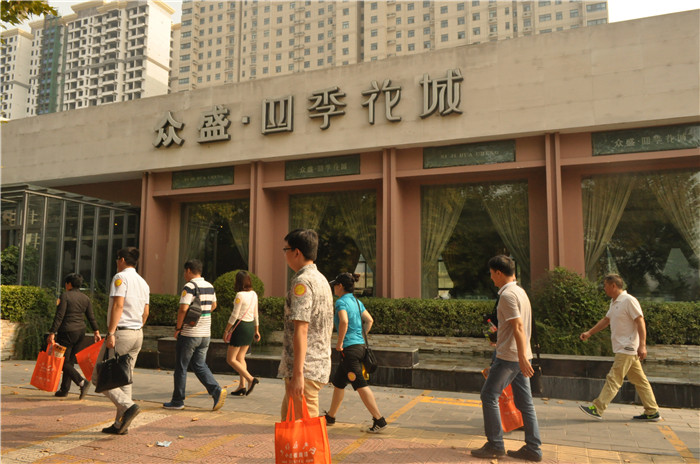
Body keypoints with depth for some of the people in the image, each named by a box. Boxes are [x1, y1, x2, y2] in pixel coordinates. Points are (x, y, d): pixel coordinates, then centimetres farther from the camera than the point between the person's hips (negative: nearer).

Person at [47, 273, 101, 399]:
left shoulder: (65, 296, -9)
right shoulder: (85, 298, 9)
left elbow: (59, 316, -15)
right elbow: (91, 317, 7)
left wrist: (52, 334, -15)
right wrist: (96, 332, 8)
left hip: (67, 332, -7)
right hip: (80, 331, 7)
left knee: (63, 361, -2)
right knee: (70, 360, 15)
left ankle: (82, 382, -18)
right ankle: (64, 389, 20)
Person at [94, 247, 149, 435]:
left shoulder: (121, 277, -7)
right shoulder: (143, 282, 17)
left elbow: (118, 305, -17)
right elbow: (145, 312, 18)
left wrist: (111, 333, -20)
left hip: (120, 333, -8)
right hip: (138, 334, 8)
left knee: (99, 377, 0)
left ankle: (128, 406, -16)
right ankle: (121, 424, 13)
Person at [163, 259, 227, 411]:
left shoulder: (189, 286, -14)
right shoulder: (210, 286, 9)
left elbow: (183, 309, -22)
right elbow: (213, 306, 24)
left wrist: (177, 328, -10)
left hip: (189, 334, -7)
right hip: (205, 334, 7)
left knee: (181, 367, 7)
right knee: (199, 365, 14)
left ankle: (177, 400, 16)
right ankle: (217, 390, -3)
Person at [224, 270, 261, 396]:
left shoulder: (240, 295, -15)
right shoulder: (254, 294, 7)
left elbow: (234, 315, -16)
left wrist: (226, 330, -8)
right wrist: (256, 330, 21)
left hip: (241, 326, -8)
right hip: (250, 326, 8)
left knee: (231, 359, 0)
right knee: (240, 358, 15)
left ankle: (251, 379, -13)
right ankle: (242, 386, 10)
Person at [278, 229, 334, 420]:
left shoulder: (302, 281, -15)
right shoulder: (322, 280, 15)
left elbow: (301, 329, -23)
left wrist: (298, 374, -24)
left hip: (305, 369, -10)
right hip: (320, 366, 10)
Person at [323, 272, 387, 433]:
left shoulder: (341, 302, -13)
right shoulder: (357, 302, 13)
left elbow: (344, 322, -29)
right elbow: (370, 320, 17)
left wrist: (339, 343, -19)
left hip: (349, 348, -9)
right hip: (359, 346, 9)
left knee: (361, 385, -5)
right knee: (338, 382, 20)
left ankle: (379, 420, -2)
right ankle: (330, 417, 32)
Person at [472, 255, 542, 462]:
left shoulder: (507, 294, -15)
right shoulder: (520, 291, 14)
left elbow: (518, 327, -23)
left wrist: (522, 357, -26)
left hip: (509, 356, -9)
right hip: (520, 356, 9)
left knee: (489, 396, 1)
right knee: (525, 402, 11)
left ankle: (495, 445, 6)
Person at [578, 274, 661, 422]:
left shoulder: (629, 301, -13)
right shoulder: (614, 302, 15)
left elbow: (640, 322, -18)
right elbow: (606, 320, 24)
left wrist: (642, 345, -23)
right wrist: (589, 333, 18)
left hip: (627, 349, -10)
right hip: (623, 349, 10)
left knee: (613, 379, -9)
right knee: (639, 381, 13)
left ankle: (597, 409, -10)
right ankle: (652, 412, 20)